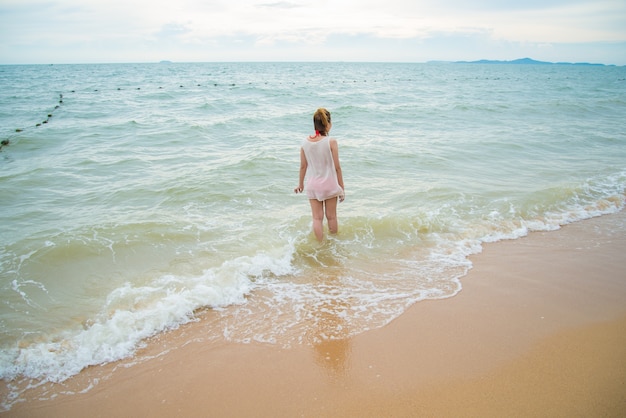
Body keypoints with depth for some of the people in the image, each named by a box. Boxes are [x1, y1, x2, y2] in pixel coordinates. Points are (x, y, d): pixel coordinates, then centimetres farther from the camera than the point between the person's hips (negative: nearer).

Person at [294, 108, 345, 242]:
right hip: (330, 184, -2)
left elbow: (303, 166, 3)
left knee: (317, 218, 10)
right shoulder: (331, 142, -16)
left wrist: (300, 183, 19)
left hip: (313, 185, 2)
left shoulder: (305, 143, -6)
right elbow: (337, 167, -11)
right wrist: (342, 187, 0)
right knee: (331, 216, 14)